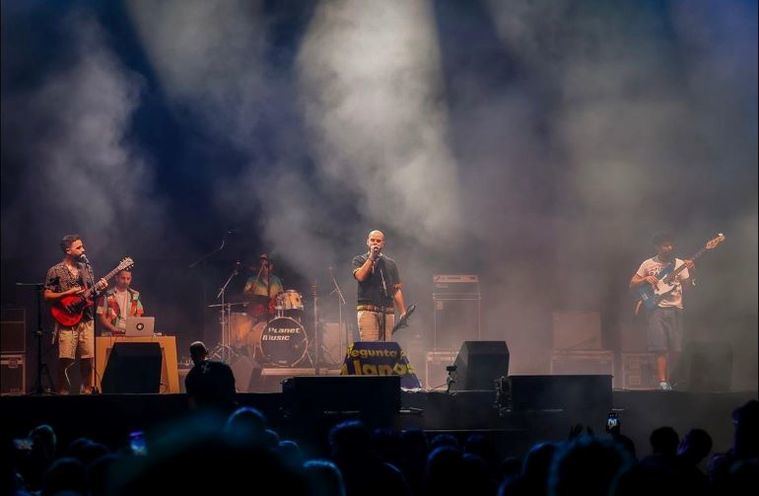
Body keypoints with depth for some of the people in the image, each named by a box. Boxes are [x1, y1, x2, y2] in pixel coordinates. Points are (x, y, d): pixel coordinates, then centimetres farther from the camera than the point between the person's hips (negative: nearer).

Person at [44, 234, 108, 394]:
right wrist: (68, 293, -13)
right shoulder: (55, 271, -1)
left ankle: (86, 390, 11)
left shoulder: (86, 268, 15)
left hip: (86, 319, 4)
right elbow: (47, 296, -4)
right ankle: (63, 392, 1)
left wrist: (99, 288, -2)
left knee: (88, 358, 0)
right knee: (65, 359, -10)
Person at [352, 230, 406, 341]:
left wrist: (403, 313, 7)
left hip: (387, 311, 3)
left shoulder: (390, 263, 18)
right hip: (367, 310, -3)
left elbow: (396, 290, 15)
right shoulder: (359, 260, 11)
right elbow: (360, 277, -11)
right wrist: (371, 257, -8)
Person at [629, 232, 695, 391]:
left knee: (675, 349, -3)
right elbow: (632, 284, 10)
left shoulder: (680, 264, 10)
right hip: (656, 308, -2)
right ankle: (663, 382, -16)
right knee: (661, 347, -13)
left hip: (675, 309, 2)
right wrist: (645, 279, -7)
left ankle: (668, 377, 17)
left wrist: (690, 272, -13)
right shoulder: (648, 264, 7)